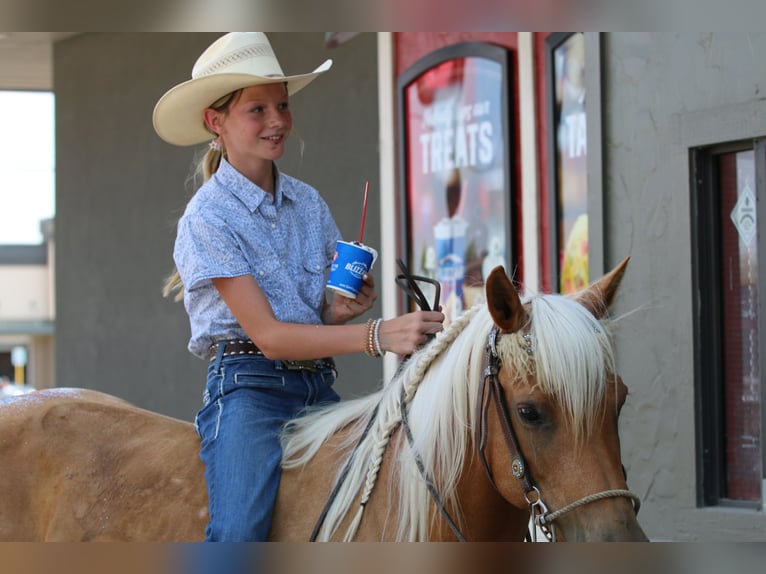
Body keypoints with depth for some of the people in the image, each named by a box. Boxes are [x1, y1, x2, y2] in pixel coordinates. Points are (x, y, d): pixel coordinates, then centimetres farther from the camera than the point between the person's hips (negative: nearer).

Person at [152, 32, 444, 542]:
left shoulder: (308, 203, 12)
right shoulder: (208, 218, -6)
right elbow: (268, 336, -14)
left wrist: (345, 310, -5)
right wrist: (380, 335, -24)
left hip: (320, 385, 6)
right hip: (251, 386, -6)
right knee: (239, 535, -26)